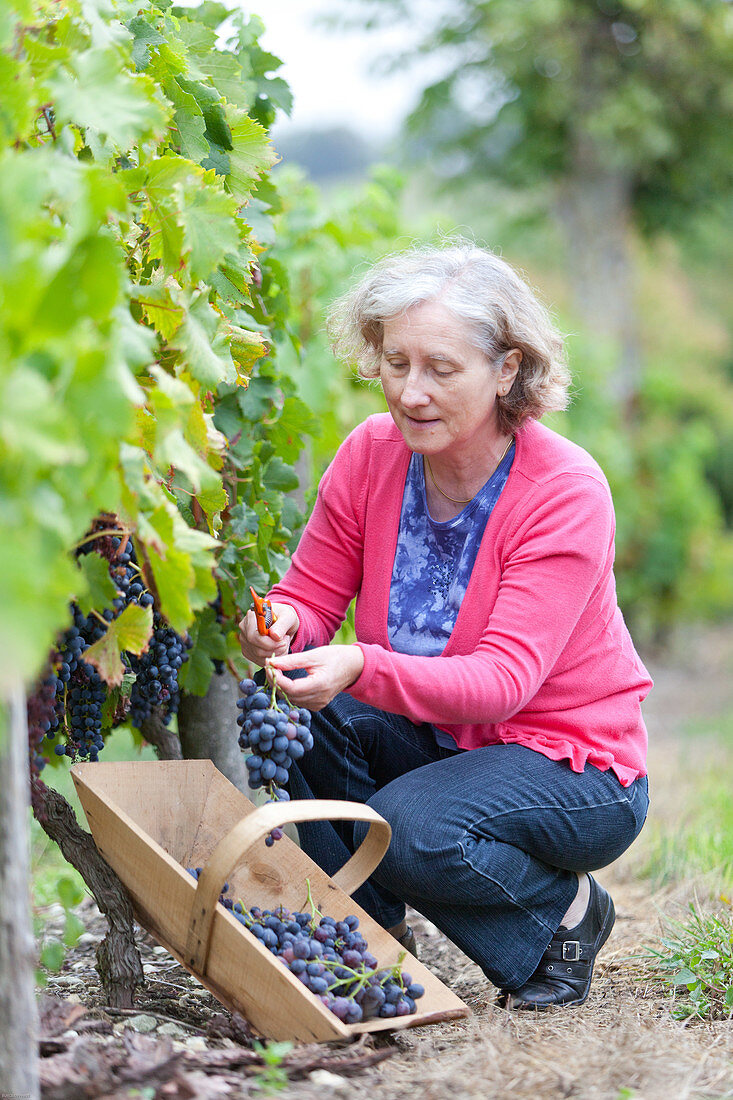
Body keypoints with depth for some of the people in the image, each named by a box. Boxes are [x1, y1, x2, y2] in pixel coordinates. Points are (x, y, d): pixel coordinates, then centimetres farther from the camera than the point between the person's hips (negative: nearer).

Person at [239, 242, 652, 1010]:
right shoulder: (371, 454, -8)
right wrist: (281, 624, -28)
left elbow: (503, 680, -30)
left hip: (575, 766, -5)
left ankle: (566, 913, 0)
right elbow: (313, 595, -2)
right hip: (433, 739, 5)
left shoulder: (567, 492, -23)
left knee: (412, 829, -32)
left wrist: (364, 669, -46)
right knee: (301, 708, -22)